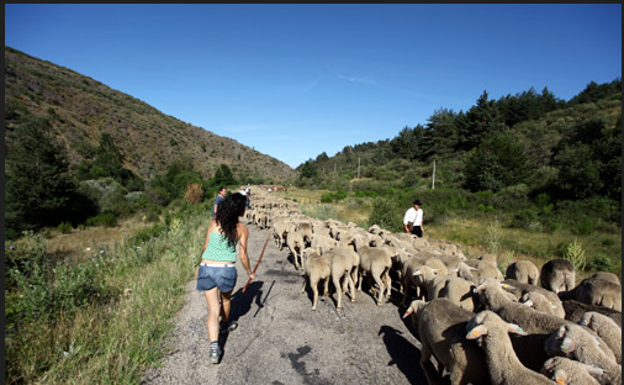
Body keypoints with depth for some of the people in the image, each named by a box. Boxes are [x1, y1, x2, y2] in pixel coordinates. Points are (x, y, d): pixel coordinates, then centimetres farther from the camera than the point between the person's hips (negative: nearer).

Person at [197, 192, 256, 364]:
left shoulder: (214, 222, 1)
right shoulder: (242, 229, -3)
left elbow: (205, 246, 8)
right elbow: (243, 255, 1)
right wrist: (250, 272, 17)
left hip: (206, 268, 1)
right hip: (226, 269, -1)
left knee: (213, 309, 7)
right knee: (225, 300, 28)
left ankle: (214, 347, -3)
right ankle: (224, 325, 52)